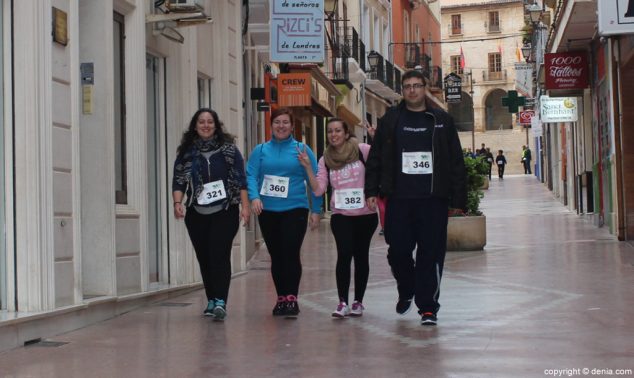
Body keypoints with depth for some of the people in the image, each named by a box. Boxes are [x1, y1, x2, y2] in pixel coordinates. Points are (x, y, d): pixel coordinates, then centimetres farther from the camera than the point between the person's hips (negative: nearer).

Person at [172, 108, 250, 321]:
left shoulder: (228, 149, 3)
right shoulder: (186, 152, 8)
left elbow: (240, 179, 2)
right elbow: (178, 181, 4)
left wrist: (245, 206, -4)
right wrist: (177, 202, -12)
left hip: (224, 212, -3)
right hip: (196, 214, 3)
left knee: (219, 255, -14)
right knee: (204, 258, 7)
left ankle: (220, 301, -18)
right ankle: (212, 300, 18)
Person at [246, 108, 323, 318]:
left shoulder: (302, 149, 4)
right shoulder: (260, 150, 9)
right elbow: (251, 175, 0)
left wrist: (316, 210, -2)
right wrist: (254, 196, -19)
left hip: (295, 209, -2)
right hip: (268, 211, 3)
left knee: (291, 253, -12)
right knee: (276, 255, 8)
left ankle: (291, 298, -6)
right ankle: (281, 297, 18)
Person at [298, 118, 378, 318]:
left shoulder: (362, 150, -5)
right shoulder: (325, 160, 6)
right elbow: (318, 190, 0)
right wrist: (308, 167, -9)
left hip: (366, 214, -1)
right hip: (341, 215, 1)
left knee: (361, 255, 7)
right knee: (344, 253, -13)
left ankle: (358, 301, 19)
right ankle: (342, 302, -8)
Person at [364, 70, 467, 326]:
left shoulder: (442, 121, 8)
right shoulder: (390, 121, 10)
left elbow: (456, 163, 7)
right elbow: (375, 159, 10)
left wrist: (458, 199, 2)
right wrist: (372, 191, 1)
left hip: (433, 199, -1)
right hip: (399, 199, 1)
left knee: (431, 254, -1)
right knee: (398, 251, 2)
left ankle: (428, 307, 8)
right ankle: (406, 292, 31)